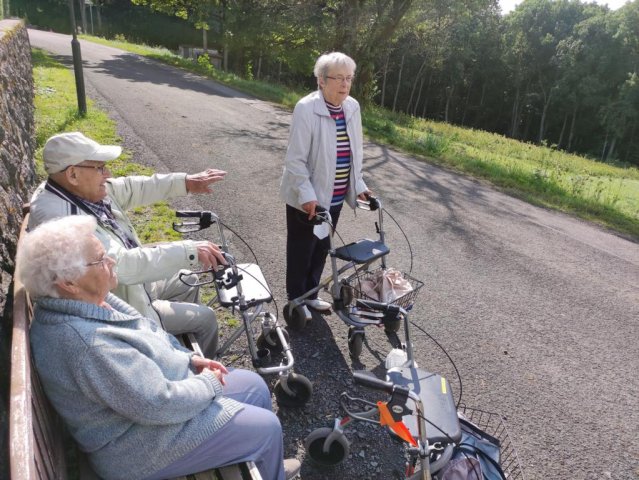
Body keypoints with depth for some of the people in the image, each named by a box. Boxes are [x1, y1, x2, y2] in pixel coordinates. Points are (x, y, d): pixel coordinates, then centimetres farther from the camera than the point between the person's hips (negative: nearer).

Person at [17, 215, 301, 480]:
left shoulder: (88, 299, -6)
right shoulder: (87, 342, -36)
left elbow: (141, 339, 10)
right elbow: (160, 404, -31)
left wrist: (188, 358, 1)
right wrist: (208, 383, -14)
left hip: (158, 387, 9)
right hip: (142, 444, -9)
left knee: (255, 385, 14)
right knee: (267, 428, -1)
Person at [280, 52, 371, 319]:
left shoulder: (352, 107, 1)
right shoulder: (306, 108, -18)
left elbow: (355, 151, 11)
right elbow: (295, 159, -19)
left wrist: (358, 185, 8)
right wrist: (307, 195, -23)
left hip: (334, 196, 6)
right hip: (307, 199, -6)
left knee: (321, 248, 20)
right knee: (301, 249, 10)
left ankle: (310, 294, 40)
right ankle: (296, 299, 31)